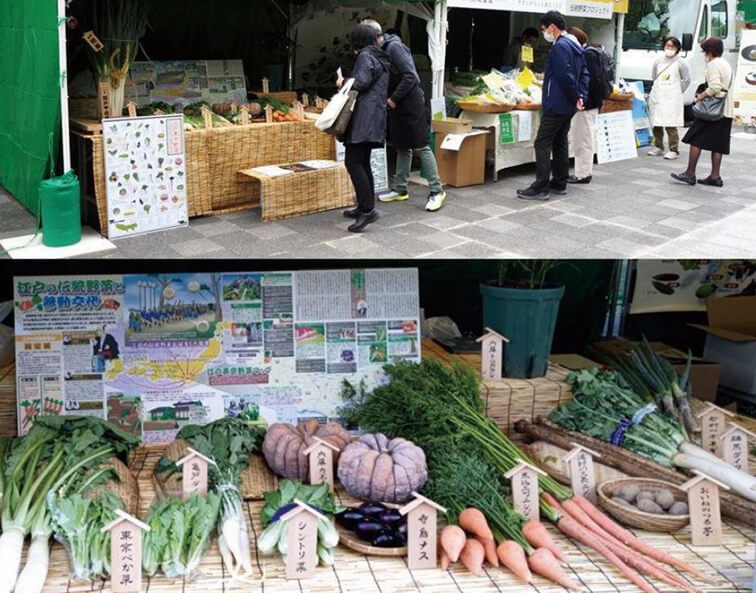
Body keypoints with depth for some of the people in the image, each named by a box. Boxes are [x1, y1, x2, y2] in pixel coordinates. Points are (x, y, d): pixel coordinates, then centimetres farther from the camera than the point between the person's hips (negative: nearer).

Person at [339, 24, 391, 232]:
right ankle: (365, 207, 18)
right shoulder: (381, 58, 22)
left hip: (364, 116, -10)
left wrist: (343, 83, 1)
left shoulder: (365, 57, -6)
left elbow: (361, 83, -17)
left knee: (353, 162, -14)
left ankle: (367, 209, -18)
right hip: (373, 118, 10)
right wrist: (349, 83, 21)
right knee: (363, 162, 14)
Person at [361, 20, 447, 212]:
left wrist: (393, 99, -16)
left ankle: (436, 190, -1)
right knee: (402, 147, 15)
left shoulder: (394, 47, -16)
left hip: (411, 104, -9)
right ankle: (400, 189, 24)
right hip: (397, 106, 9)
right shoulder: (380, 51, 10)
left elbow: (411, 77, -21)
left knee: (421, 147, -6)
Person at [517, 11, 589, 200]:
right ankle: (559, 183, 21)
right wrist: (581, 96, 5)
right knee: (560, 143, 15)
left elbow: (566, 77, -22)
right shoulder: (576, 45, 15)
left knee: (543, 144, -7)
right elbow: (584, 73, 15)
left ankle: (540, 188, -9)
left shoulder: (560, 46, -17)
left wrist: (575, 97, -11)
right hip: (568, 106, 10)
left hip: (556, 105, -10)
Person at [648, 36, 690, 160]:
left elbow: (686, 80, 2)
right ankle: (658, 147, 20)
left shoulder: (680, 64, -1)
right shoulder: (658, 62, 11)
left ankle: (674, 150, -9)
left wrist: (677, 92, 2)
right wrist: (658, 89, 14)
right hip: (657, 98, 5)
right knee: (656, 124, 8)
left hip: (672, 100, -5)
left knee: (671, 126, -11)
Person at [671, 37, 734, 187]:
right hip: (726, 111, 9)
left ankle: (690, 174, -4)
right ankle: (715, 176, 8)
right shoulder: (726, 64, 19)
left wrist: (702, 96, -9)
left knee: (696, 140, -4)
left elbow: (715, 87, -21)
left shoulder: (713, 64, -9)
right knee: (717, 145, 8)